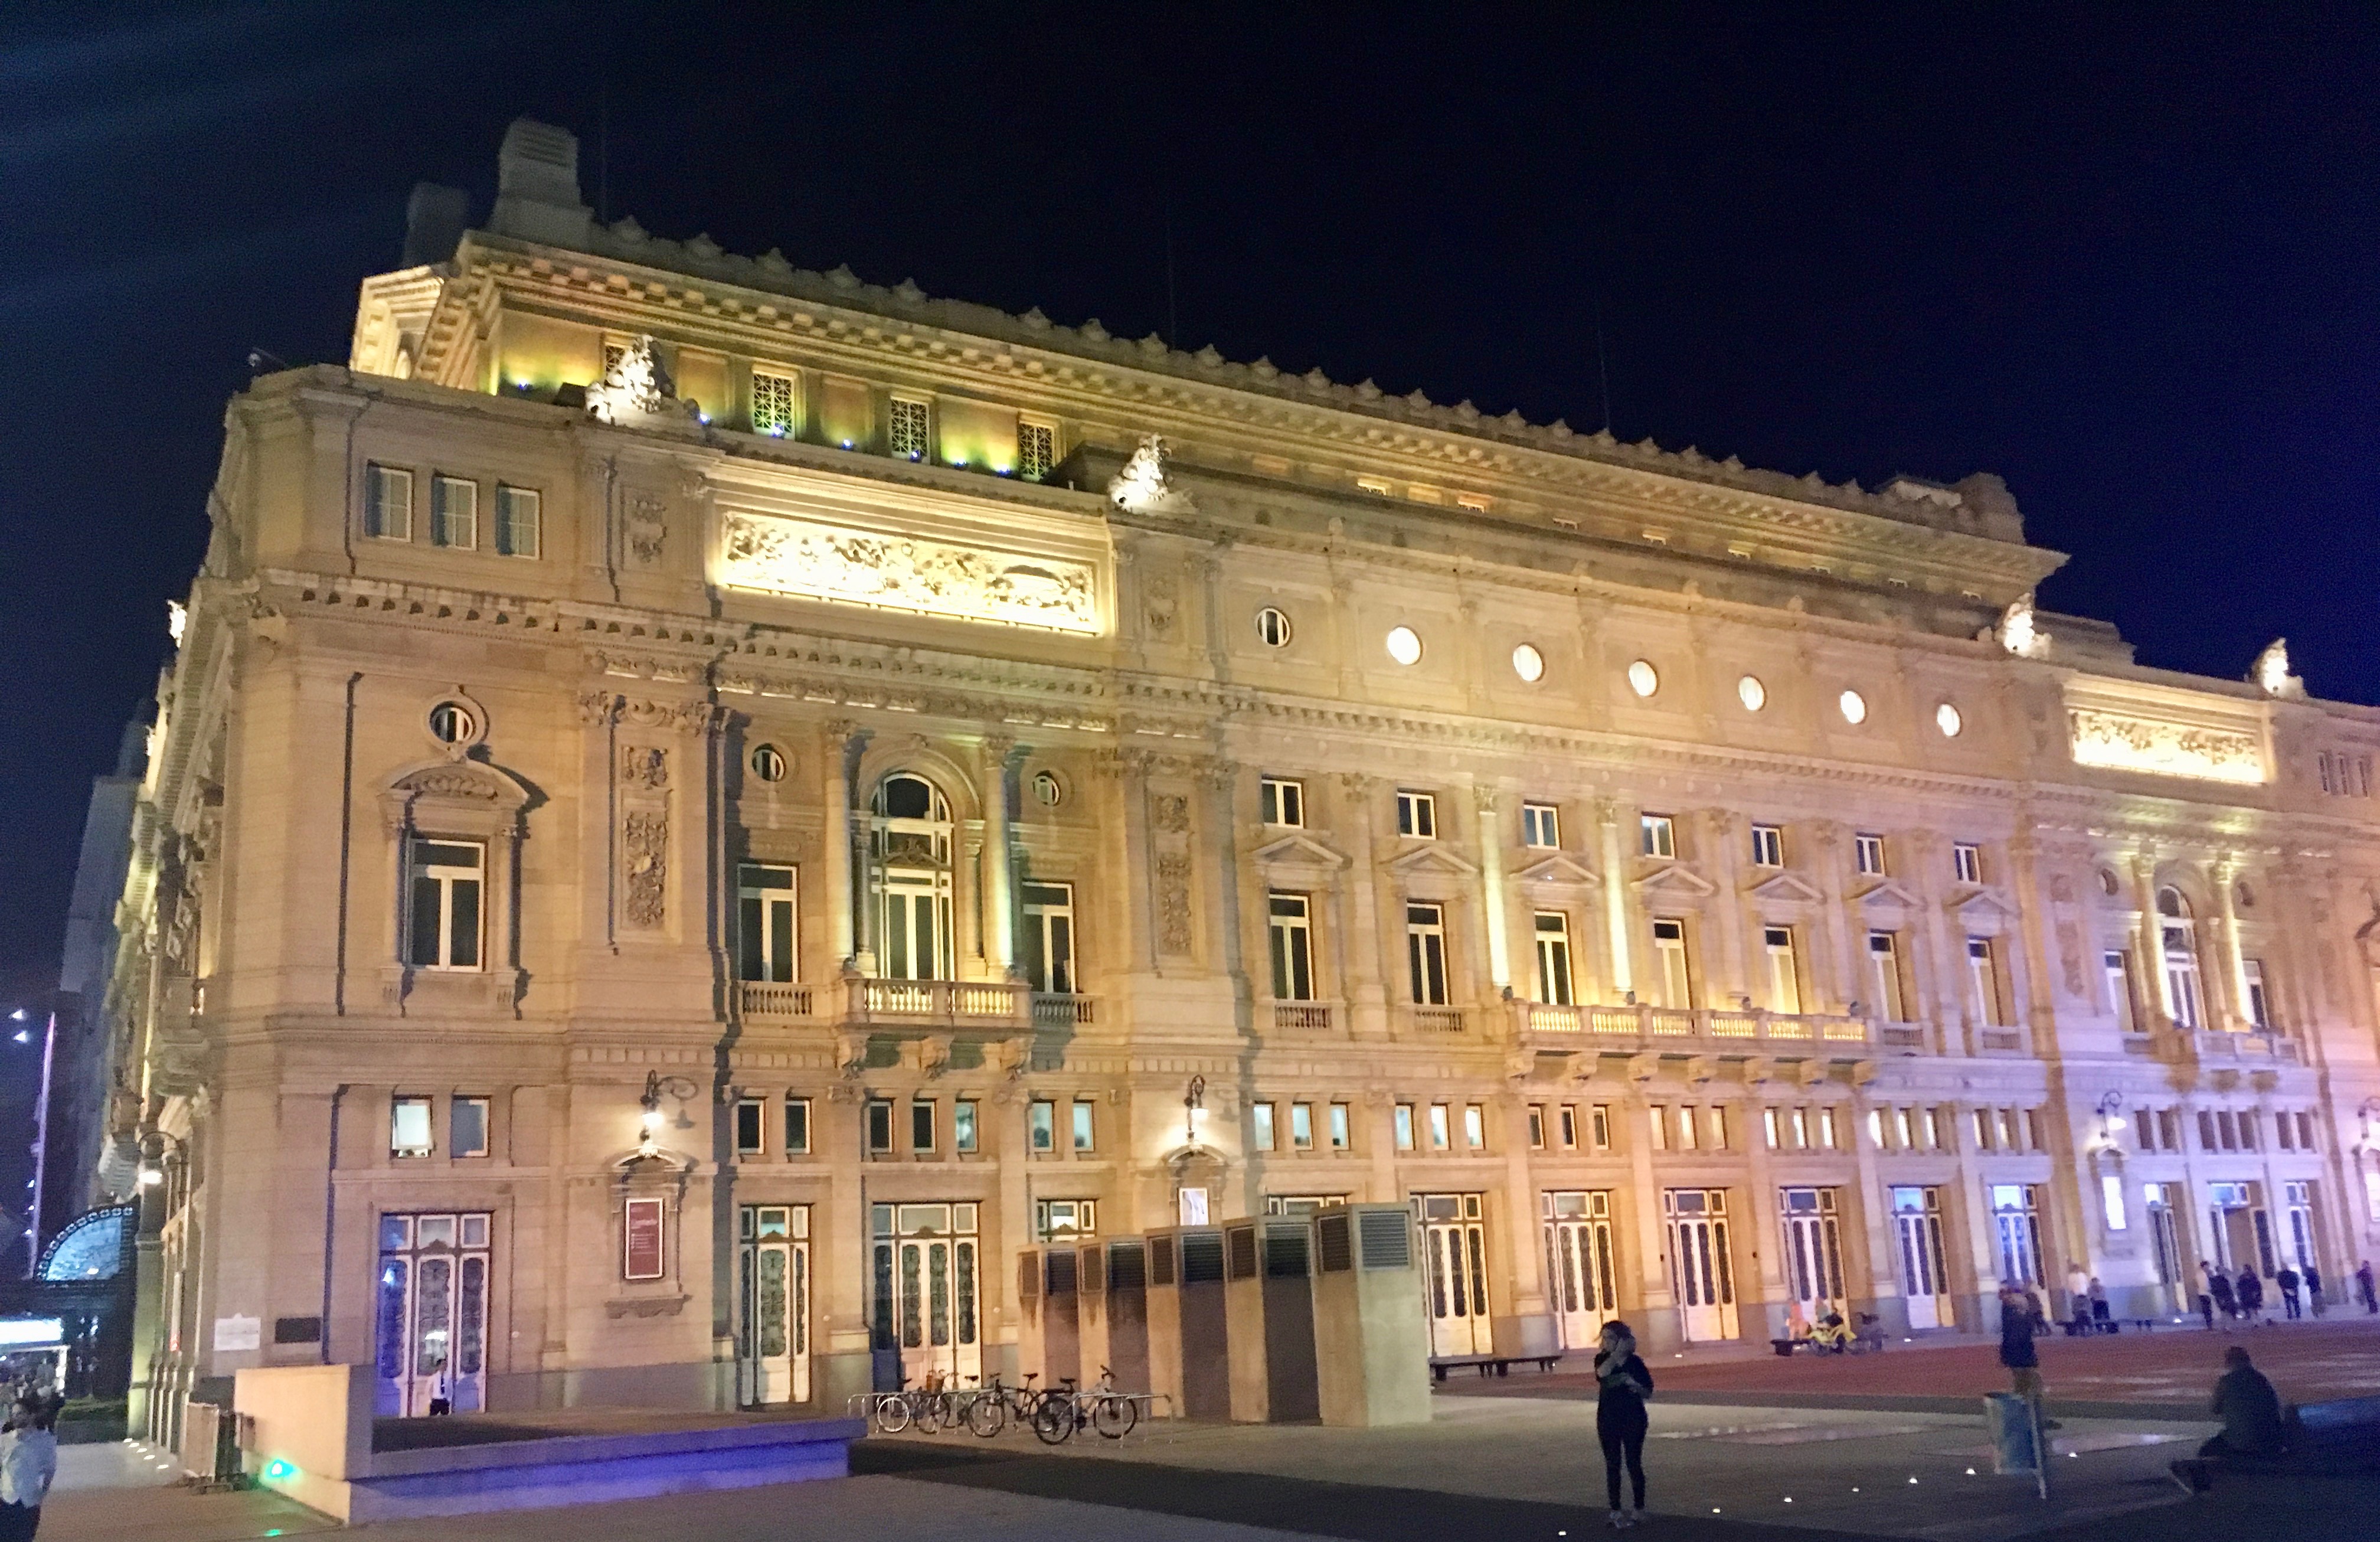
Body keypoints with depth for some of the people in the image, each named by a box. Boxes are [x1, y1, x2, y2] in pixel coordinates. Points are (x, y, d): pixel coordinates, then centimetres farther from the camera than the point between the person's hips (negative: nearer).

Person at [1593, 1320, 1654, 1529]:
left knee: (1634, 1463, 2)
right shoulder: (1602, 1359, 1)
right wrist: (1618, 1353, -22)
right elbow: (1602, 1373, -23)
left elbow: (1648, 1392, 0)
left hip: (1633, 1419, -2)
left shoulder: (1635, 1361, -3)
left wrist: (1634, 1384, -19)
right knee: (1612, 1465, 2)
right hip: (1608, 1420, 2)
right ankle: (1616, 1512, 7)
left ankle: (1639, 1510, 11)